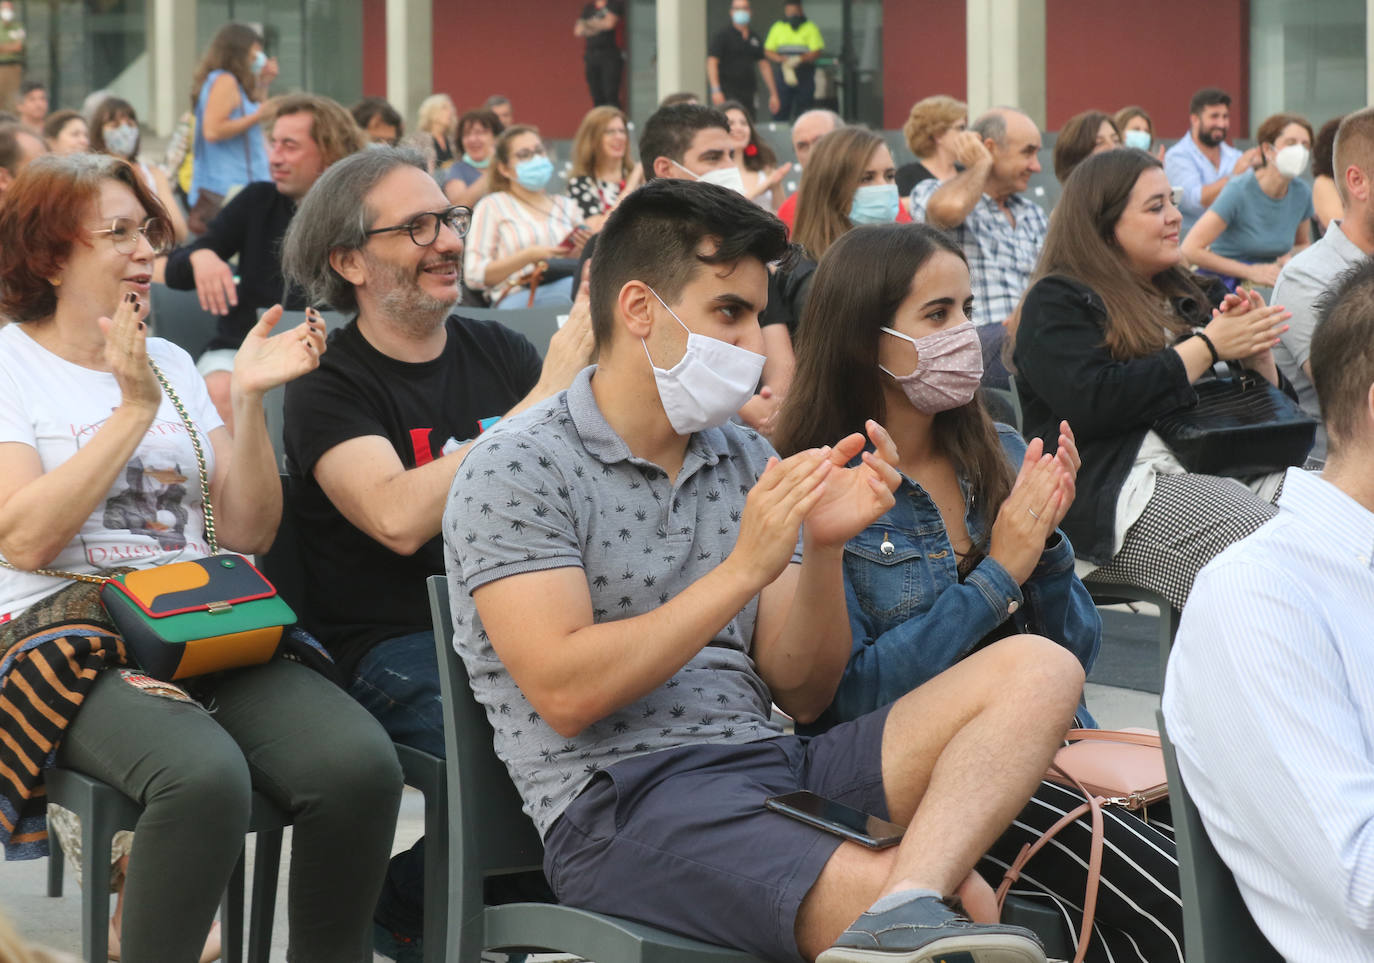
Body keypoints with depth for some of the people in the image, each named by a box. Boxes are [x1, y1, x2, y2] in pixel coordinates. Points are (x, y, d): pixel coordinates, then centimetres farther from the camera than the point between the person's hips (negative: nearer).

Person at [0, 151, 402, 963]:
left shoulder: (171, 362, 20)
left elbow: (249, 532, 12)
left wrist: (250, 401, -2)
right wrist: (134, 410, -11)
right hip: (69, 631, -5)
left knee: (360, 761, -26)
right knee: (205, 775, -37)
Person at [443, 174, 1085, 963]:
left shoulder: (746, 460, 19)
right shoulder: (517, 471, -2)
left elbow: (804, 696, 15)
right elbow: (566, 694, -15)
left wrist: (824, 551, -3)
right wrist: (744, 569, -15)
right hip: (621, 802, -9)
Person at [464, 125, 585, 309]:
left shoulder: (566, 206, 27)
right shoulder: (492, 206, 13)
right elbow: (474, 275, 0)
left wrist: (583, 252, 3)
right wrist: (530, 256, -10)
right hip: (518, 298, -5)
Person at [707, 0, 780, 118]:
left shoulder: (755, 38, 16)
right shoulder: (722, 35, -1)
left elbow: (764, 66, 19)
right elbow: (712, 62, -9)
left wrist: (773, 94, 15)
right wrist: (716, 90, -21)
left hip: (748, 94, 6)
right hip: (728, 94, -6)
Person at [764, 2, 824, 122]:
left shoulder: (810, 28, 4)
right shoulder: (778, 28, 11)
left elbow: (817, 52, -4)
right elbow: (767, 51, 8)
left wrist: (800, 59, -20)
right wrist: (781, 59, -13)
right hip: (782, 75, 1)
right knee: (780, 112, -4)